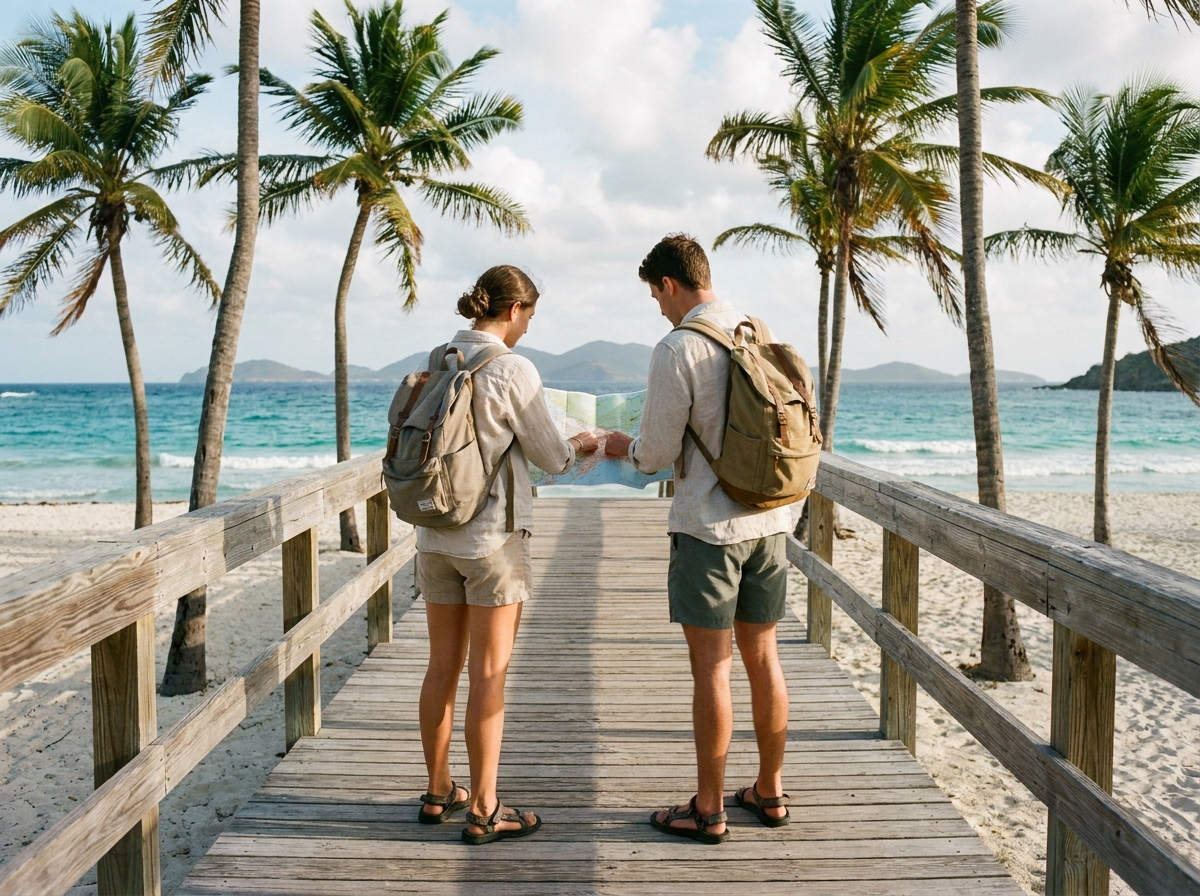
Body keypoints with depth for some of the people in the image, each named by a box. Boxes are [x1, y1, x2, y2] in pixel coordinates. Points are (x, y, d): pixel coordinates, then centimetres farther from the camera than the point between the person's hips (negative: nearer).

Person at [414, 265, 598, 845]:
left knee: (443, 667, 15)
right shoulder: (512, 370, -14)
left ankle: (439, 793, 28)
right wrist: (580, 445, 16)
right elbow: (551, 457, -7)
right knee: (488, 675, 3)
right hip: (492, 536, -6)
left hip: (435, 534, 6)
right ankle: (483, 812, 12)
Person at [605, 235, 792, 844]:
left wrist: (624, 447, 13)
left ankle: (708, 810, 12)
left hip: (708, 524, -7)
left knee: (712, 666, 1)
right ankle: (770, 792, 27)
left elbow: (656, 453, -10)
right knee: (762, 655, 14)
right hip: (769, 518, 7)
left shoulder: (677, 350, -13)